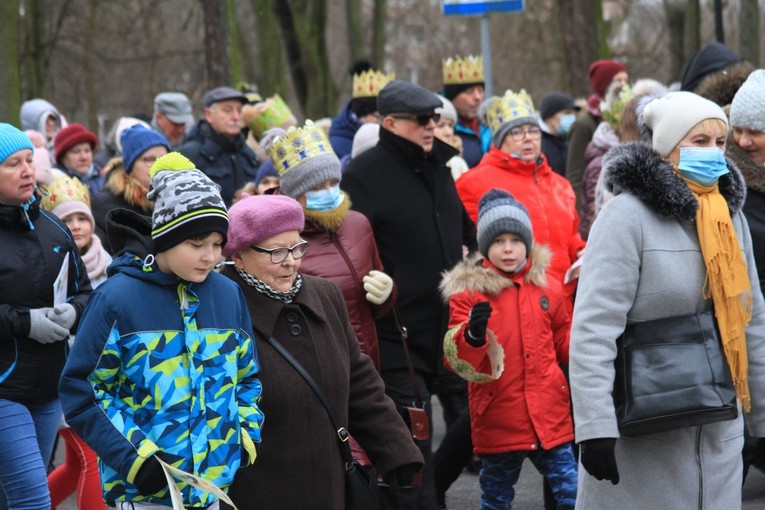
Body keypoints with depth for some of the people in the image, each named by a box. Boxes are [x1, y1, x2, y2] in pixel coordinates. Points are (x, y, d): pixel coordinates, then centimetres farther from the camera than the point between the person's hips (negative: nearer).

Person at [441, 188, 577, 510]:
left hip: (550, 419, 2)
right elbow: (455, 359, -9)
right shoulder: (468, 292, -3)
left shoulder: (547, 289, 7)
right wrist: (472, 336, -29)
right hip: (498, 421, -2)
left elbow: (565, 344, 20)